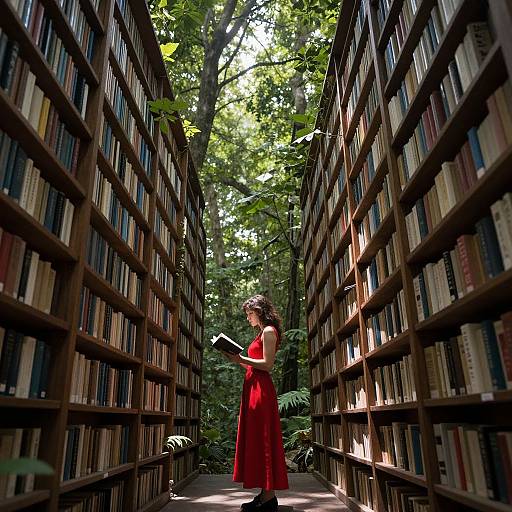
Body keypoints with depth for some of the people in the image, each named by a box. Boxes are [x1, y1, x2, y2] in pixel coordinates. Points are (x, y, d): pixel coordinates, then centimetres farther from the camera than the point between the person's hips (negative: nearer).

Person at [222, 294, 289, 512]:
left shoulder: (269, 331, -8)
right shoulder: (262, 332, 21)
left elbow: (267, 364, -16)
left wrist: (241, 359, -13)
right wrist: (238, 360, 10)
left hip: (261, 388, -10)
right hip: (254, 387, 10)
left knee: (262, 438, -6)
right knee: (256, 438, 11)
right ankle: (265, 495, 18)